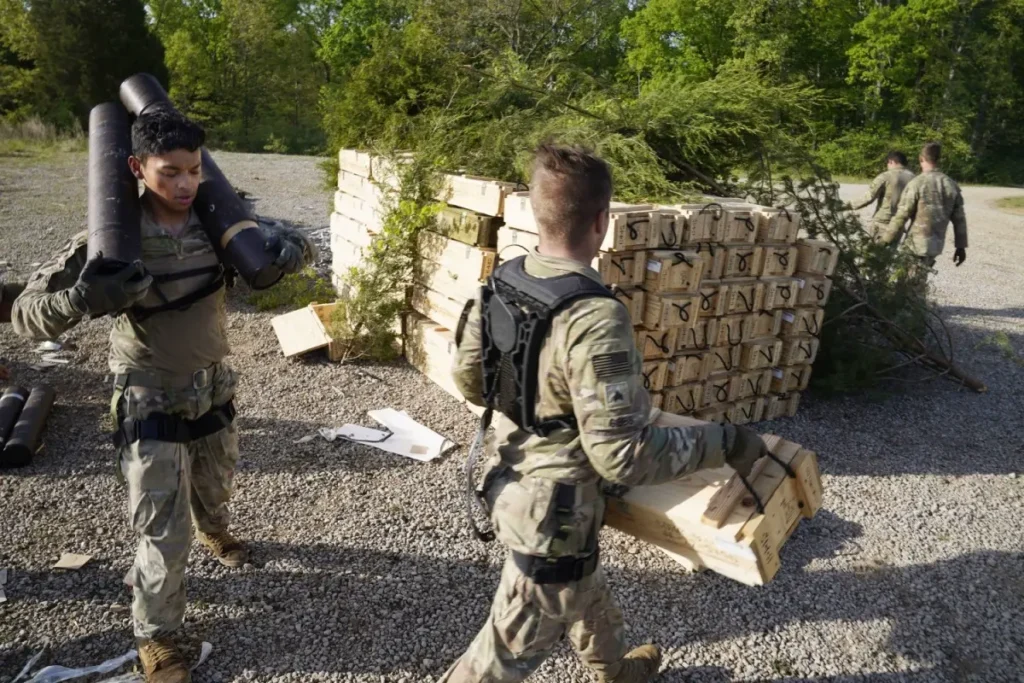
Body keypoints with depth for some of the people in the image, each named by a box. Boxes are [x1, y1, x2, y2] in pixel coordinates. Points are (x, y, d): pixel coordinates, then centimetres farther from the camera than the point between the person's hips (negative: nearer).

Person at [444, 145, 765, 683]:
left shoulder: (501, 282, -7)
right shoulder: (594, 318, -32)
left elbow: (468, 379, 5)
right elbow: (623, 456, -30)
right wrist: (724, 442, -19)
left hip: (512, 480, 9)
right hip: (554, 509, -9)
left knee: (583, 591, 33)